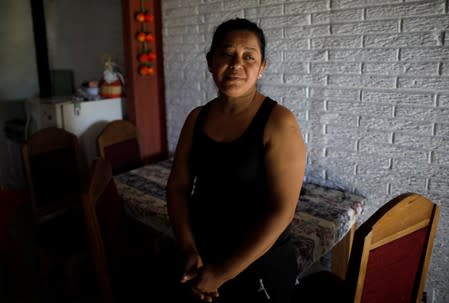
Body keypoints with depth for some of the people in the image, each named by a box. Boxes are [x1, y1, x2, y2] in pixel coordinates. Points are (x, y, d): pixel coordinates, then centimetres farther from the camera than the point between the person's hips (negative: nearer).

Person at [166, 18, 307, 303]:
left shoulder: (279, 122, -17)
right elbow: (177, 187, 2)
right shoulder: (197, 118, -1)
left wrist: (221, 274, -17)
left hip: (261, 267, -4)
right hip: (201, 257, 5)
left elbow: (281, 211, -21)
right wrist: (188, 251, -11)